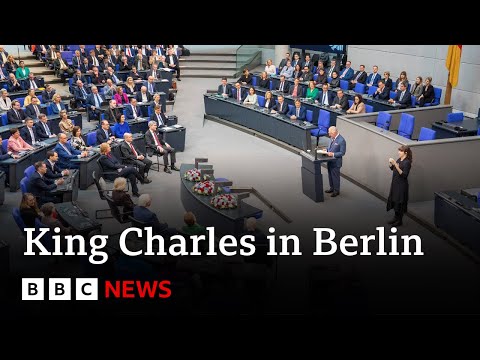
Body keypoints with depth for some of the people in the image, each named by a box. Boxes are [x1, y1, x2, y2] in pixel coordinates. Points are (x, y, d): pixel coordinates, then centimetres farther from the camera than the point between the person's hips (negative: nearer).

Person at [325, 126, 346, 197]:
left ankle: (336, 191, 18)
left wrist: (333, 154, -25)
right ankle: (332, 188, 35)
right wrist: (327, 150, 1)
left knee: (335, 176, 4)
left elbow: (342, 153, -19)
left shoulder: (341, 140, -22)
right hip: (330, 160, 8)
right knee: (330, 175, 19)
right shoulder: (332, 138, 3)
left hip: (336, 162, -8)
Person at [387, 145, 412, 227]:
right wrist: (390, 163, -3)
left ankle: (399, 220, 14)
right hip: (395, 183, 8)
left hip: (401, 185, -8)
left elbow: (404, 175, -25)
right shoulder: (399, 159, 6)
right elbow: (392, 168, 17)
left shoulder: (407, 162, -18)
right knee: (393, 200, 16)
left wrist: (397, 166, -32)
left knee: (399, 202, 1)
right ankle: (396, 217, 30)